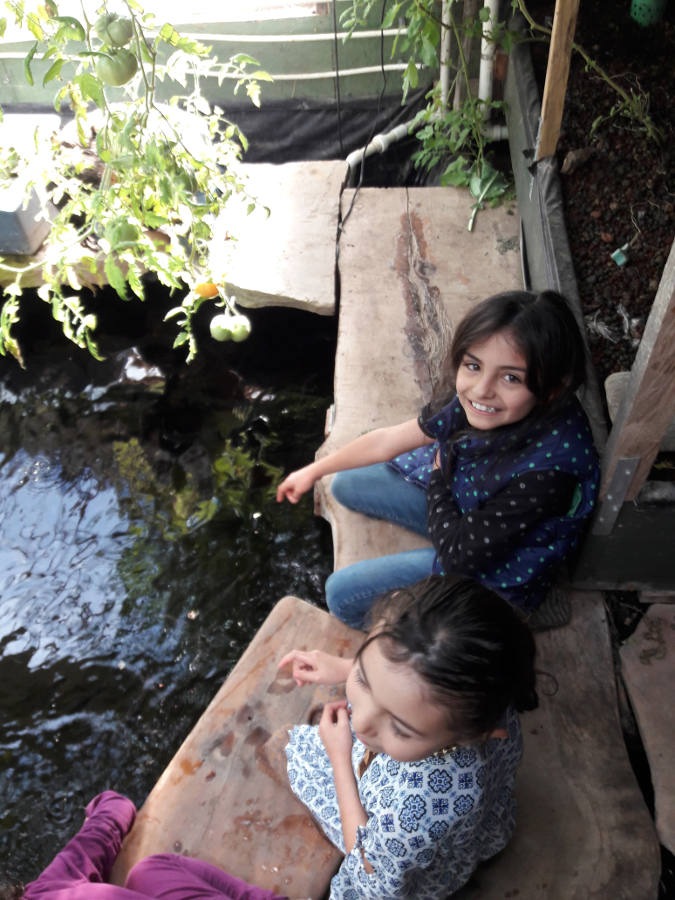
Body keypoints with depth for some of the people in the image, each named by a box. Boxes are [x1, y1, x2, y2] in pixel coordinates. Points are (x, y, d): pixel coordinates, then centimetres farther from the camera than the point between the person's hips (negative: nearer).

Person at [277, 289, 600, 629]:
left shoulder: (547, 467, -42)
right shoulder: (482, 405, -21)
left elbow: (457, 556, -28)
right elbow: (388, 440, -6)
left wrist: (438, 476, -13)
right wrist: (314, 470, 4)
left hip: (494, 570, -6)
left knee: (343, 595, -6)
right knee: (346, 484, 15)